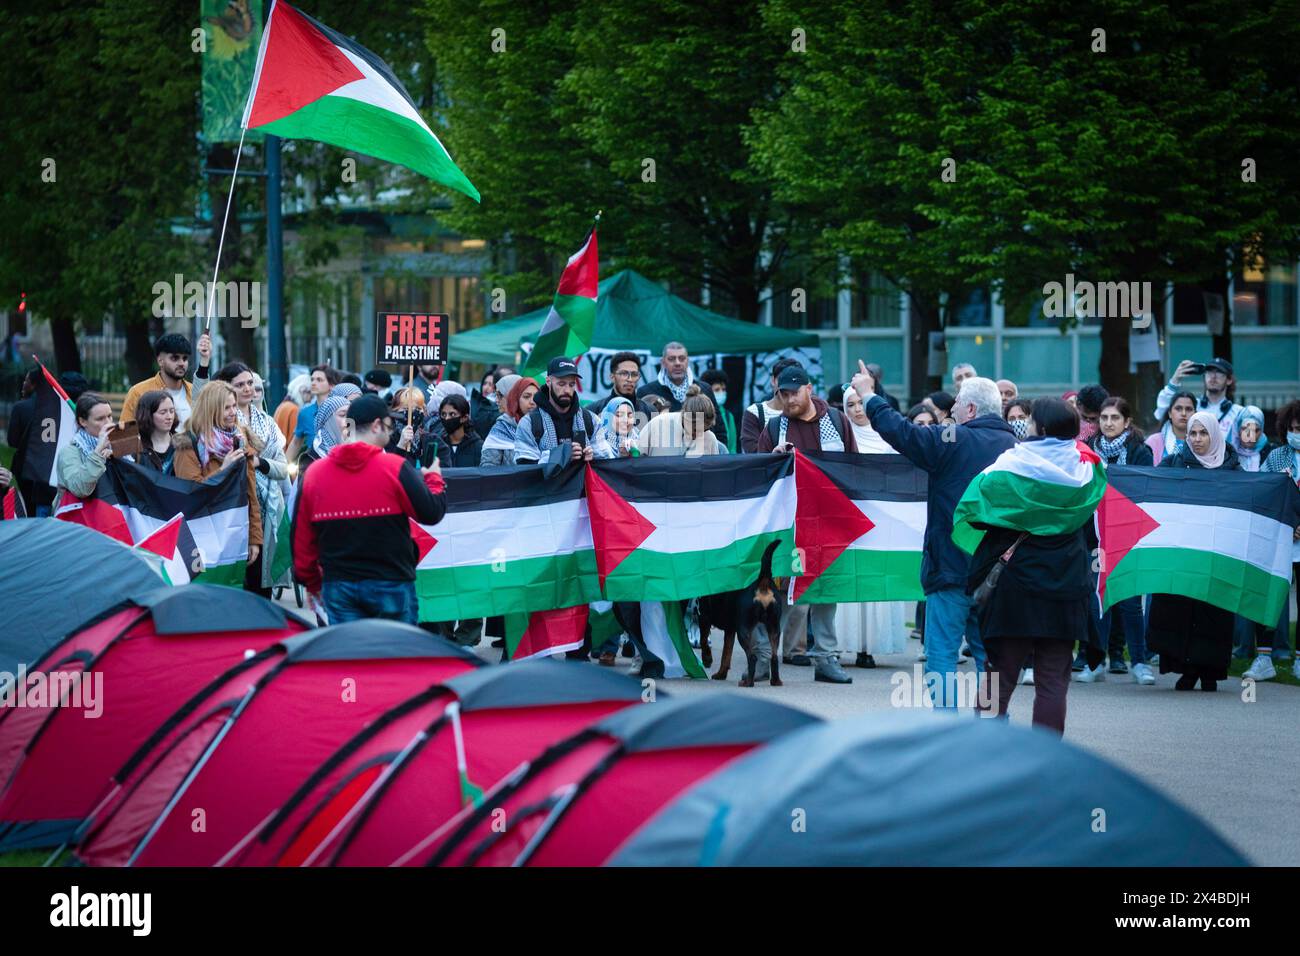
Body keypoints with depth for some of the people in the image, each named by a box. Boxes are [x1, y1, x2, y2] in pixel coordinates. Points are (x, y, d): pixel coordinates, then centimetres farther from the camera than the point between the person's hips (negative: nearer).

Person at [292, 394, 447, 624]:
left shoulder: (314, 473, 4)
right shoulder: (395, 468, -9)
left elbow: (301, 537, 9)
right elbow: (432, 513, -7)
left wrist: (312, 583, 21)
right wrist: (434, 478, 14)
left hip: (338, 586, 3)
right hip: (390, 584, -3)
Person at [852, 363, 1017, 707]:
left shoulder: (952, 440, -9)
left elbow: (901, 432, -9)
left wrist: (869, 396, 4)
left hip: (952, 565, -6)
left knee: (942, 653, -3)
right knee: (989, 652, 12)